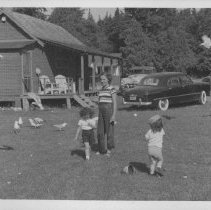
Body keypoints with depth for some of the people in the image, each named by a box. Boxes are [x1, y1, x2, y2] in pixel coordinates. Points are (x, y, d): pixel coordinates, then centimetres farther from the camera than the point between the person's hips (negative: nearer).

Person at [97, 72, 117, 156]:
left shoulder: (112, 89, -7)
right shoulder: (101, 90, 13)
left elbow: (114, 103, -11)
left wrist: (114, 115, -17)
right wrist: (99, 114, 17)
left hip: (109, 111, -7)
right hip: (101, 112, 7)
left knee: (109, 130, 2)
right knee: (100, 131, 7)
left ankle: (109, 149, 14)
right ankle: (102, 149, 17)